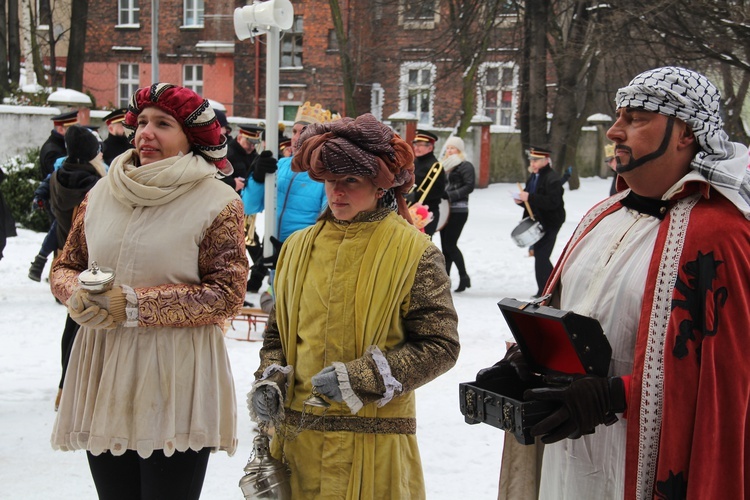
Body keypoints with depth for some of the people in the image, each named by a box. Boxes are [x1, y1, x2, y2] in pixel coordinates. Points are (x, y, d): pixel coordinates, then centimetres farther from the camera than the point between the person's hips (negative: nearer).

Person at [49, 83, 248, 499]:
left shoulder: (218, 203, -6)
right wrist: (77, 294, -8)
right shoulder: (102, 193, 9)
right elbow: (65, 267, 17)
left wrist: (133, 304, -16)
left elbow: (227, 293, -12)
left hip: (175, 385, -4)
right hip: (103, 374, 5)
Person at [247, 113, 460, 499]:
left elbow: (440, 346, -8)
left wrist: (359, 377, -16)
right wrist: (269, 381, -1)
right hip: (297, 436, 4)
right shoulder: (299, 246, 8)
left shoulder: (414, 253, -4)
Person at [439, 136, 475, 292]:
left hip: (458, 210, -7)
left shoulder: (466, 166, -3)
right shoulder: (445, 165, 19)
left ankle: (464, 276, 0)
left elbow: (469, 186, -14)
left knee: (450, 244, -11)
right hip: (444, 210, 7)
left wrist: (450, 195, -21)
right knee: (445, 245, 6)